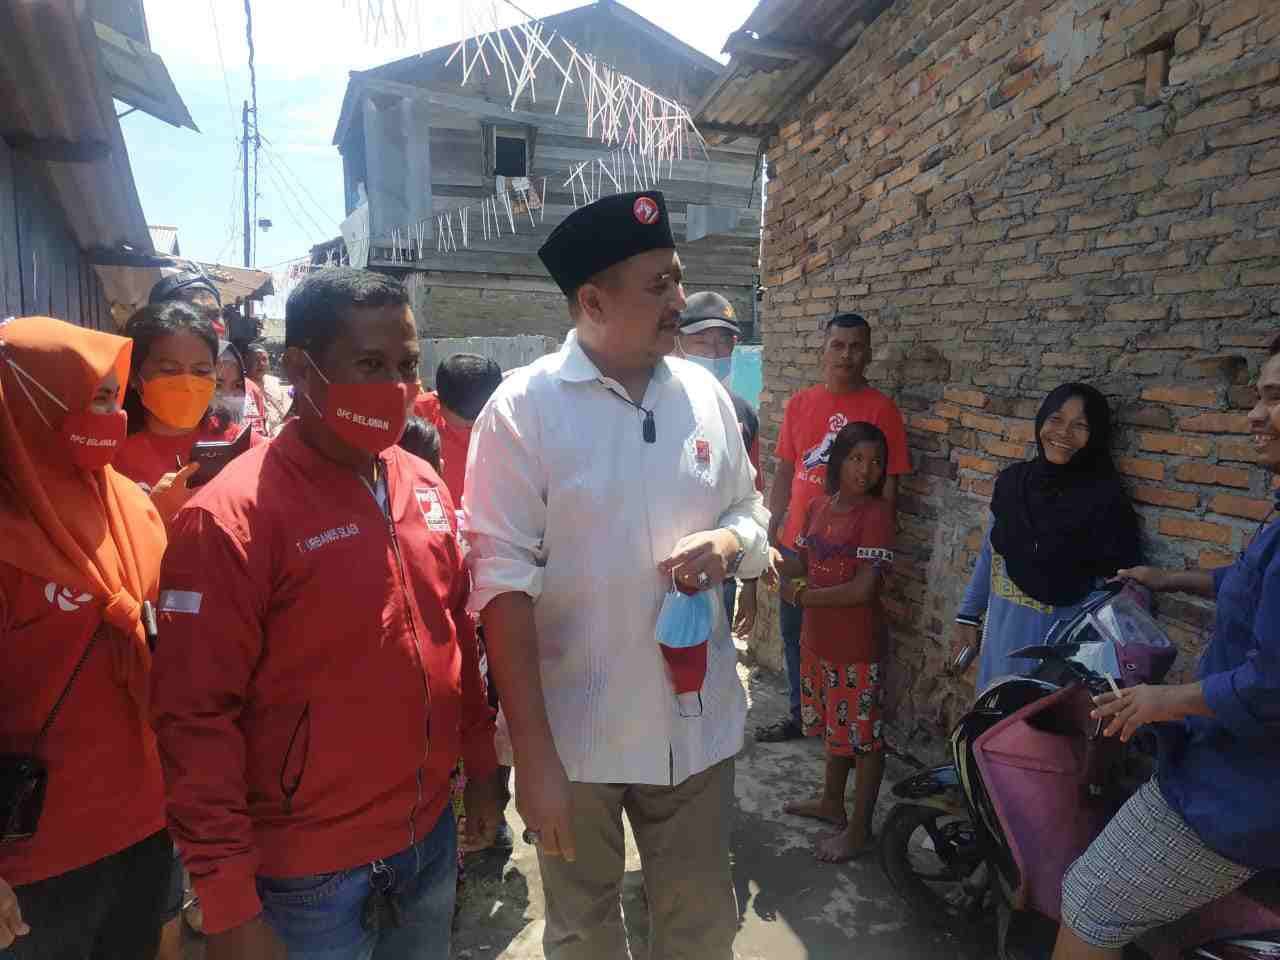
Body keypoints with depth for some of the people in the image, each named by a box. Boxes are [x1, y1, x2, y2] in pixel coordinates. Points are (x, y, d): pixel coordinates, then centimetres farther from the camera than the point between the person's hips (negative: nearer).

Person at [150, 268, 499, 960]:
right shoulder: (231, 515, -17)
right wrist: (228, 904, -14)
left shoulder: (425, 487, 1)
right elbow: (197, 715, -17)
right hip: (310, 869, -5)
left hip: (430, 835, 6)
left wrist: (480, 764, 11)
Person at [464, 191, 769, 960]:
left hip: (697, 723, 3)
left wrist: (728, 543, -13)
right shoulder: (524, 407, -14)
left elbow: (750, 511, 12)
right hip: (576, 731, -3)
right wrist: (533, 753, -16)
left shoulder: (706, 394, 1)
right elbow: (505, 583, -15)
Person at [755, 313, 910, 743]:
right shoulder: (799, 403, 6)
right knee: (795, 634, 16)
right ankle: (800, 714, 34)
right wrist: (773, 530, 6)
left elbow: (888, 486, -7)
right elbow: (784, 472, 10)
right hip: (796, 543, 5)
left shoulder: (881, 409, -7)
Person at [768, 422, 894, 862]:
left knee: (862, 736, 8)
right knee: (833, 726, 23)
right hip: (818, 641, 7)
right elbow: (800, 565, 9)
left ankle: (859, 829, 24)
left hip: (857, 648, -7)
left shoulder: (876, 513, -17)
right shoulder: (819, 505, 3)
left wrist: (800, 597, -13)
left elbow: (863, 588, -22)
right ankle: (832, 802, 43)